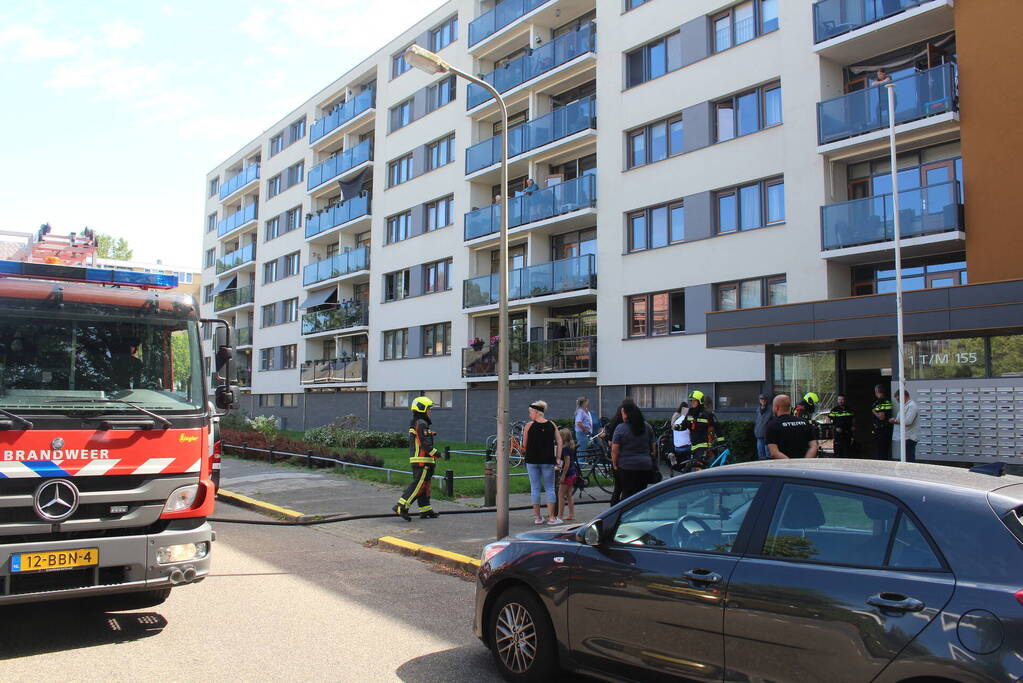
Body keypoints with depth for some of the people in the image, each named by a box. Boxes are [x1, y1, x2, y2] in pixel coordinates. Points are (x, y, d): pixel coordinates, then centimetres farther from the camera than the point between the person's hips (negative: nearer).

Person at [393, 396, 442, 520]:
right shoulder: (421, 423, -14)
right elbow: (425, 443, -19)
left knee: (423, 486, 13)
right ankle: (401, 507, -13)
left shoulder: (413, 424, 19)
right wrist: (435, 453, -12)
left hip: (415, 460, 11)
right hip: (422, 461, -11)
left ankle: (426, 510, 17)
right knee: (417, 485, -10)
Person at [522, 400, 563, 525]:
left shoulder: (529, 425, -4)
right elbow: (559, 442, 1)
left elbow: (524, 445, -2)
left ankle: (537, 517, 11)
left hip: (532, 460, -1)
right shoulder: (552, 425, 3)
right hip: (548, 461, 2)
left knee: (535, 488, 7)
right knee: (550, 488, 8)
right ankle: (551, 517, 5)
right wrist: (558, 458, 4)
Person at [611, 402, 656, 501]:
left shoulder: (620, 428, -9)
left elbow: (614, 450, -11)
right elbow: (653, 446, 10)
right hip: (646, 466, 4)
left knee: (627, 493, 2)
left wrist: (614, 464, 0)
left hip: (626, 466, -4)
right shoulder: (647, 426, 5)